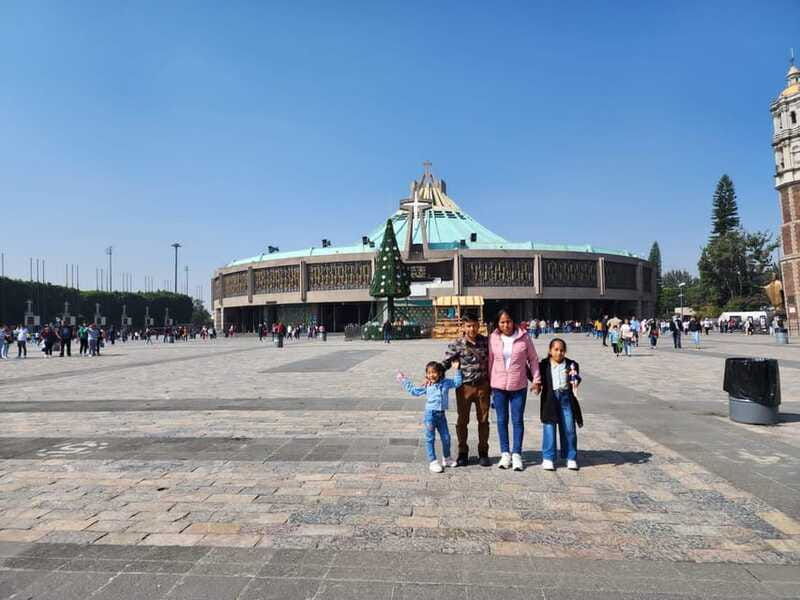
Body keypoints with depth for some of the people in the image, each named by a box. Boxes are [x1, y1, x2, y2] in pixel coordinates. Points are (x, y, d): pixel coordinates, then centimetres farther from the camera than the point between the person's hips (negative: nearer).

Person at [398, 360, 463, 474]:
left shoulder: (446, 383, 4)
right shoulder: (426, 386, 2)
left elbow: (457, 383, 9)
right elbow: (413, 390, 9)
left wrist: (457, 370, 2)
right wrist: (404, 380, 10)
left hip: (442, 415, 2)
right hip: (430, 414, -2)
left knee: (446, 438, 10)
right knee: (430, 439, 2)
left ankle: (446, 459, 29)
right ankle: (432, 462, 11)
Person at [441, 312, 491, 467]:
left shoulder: (486, 341, 1)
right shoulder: (456, 345, -7)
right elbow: (445, 364, -4)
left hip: (483, 386, 2)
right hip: (464, 387, -2)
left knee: (483, 420, 11)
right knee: (462, 421, 8)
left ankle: (483, 453, 25)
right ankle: (463, 453, 23)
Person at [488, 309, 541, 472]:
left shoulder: (523, 338, -4)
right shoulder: (493, 339, -2)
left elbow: (533, 359, 3)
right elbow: (490, 361, 2)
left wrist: (536, 380, 1)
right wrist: (488, 383, 4)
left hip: (519, 386, -1)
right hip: (498, 386, 1)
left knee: (517, 420, 4)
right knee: (502, 420, 10)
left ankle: (516, 454, 14)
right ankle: (505, 453, 21)